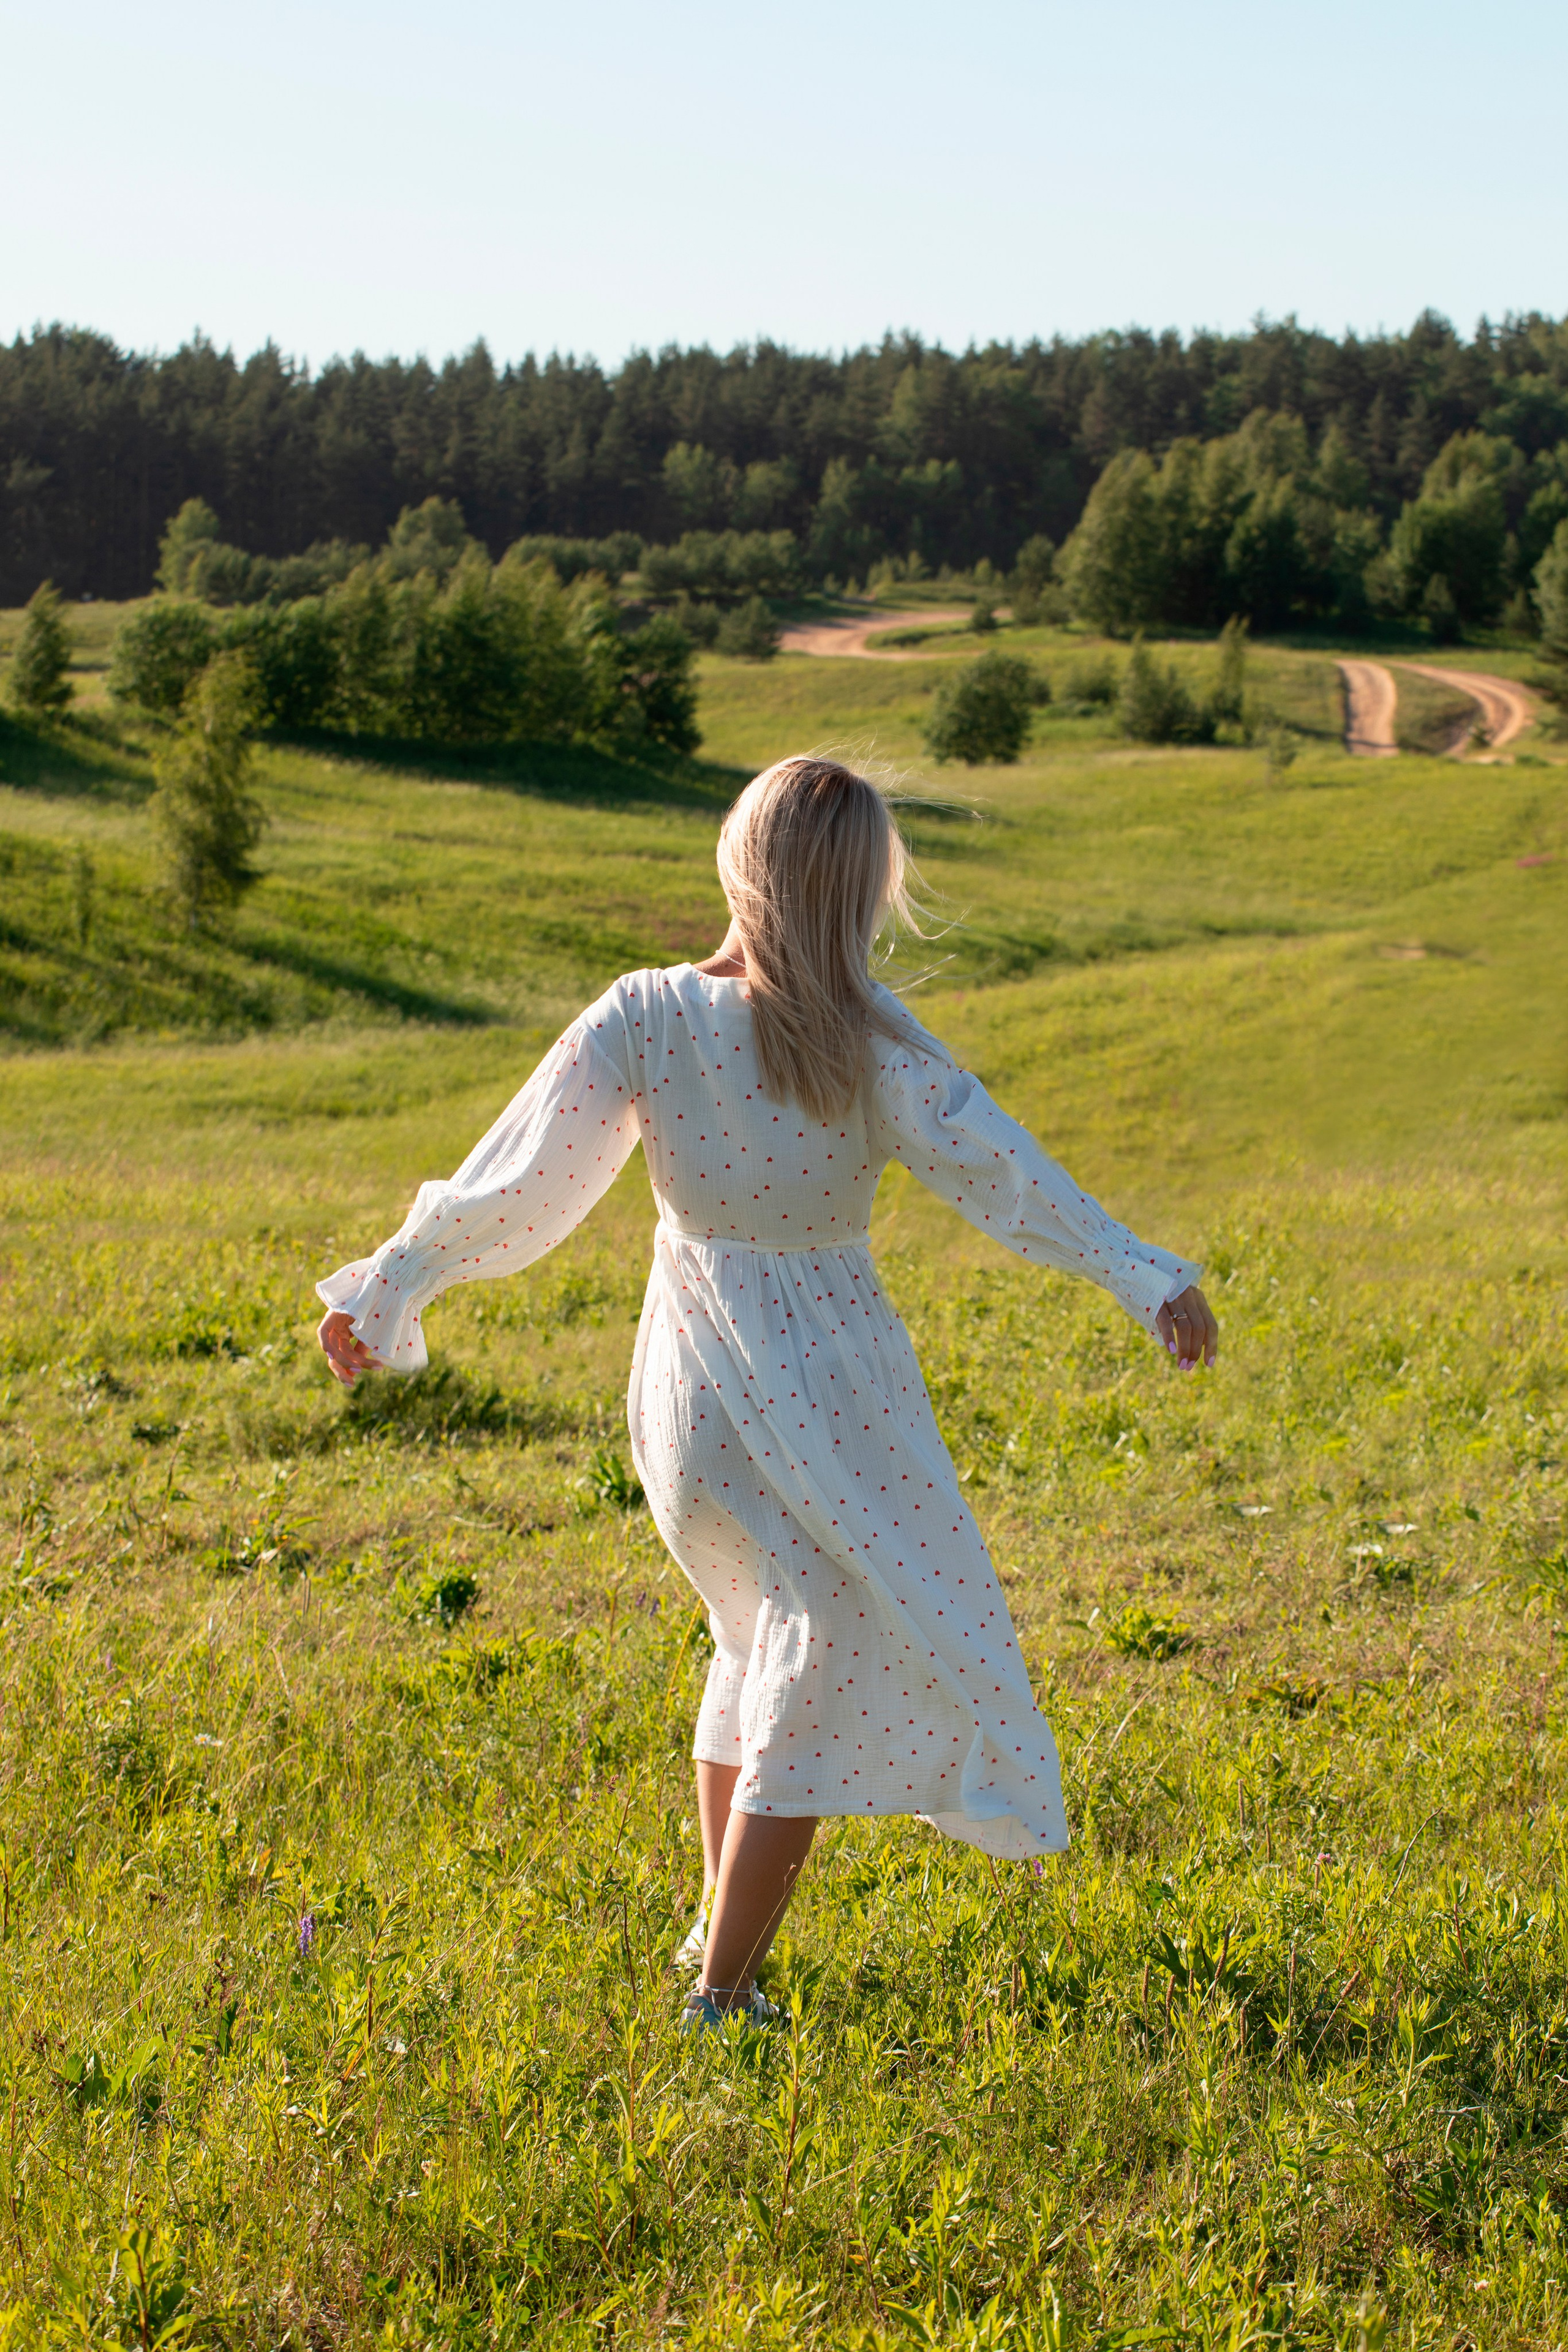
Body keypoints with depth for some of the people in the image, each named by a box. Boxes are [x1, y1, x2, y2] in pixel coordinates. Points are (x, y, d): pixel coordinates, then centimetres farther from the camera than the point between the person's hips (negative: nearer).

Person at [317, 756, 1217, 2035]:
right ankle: (719, 1998, 10)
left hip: (690, 1386, 4)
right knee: (817, 1688, 9)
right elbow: (995, 1165, -18)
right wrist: (1147, 1275, -14)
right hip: (822, 1389, -4)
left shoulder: (645, 1018, -9)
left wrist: (392, 1284, 1)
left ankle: (721, 1926, 39)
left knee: (766, 1633, 27)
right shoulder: (864, 1036, -16)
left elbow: (519, 1176, -8)